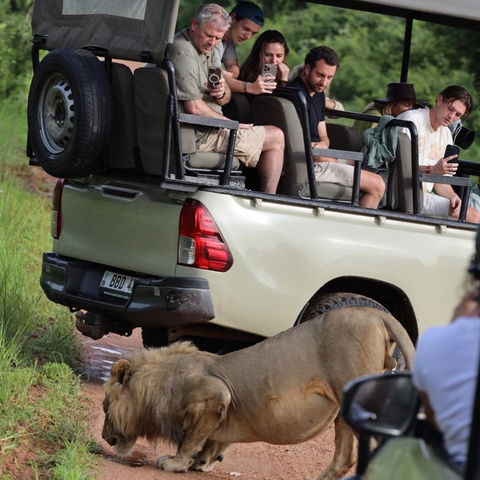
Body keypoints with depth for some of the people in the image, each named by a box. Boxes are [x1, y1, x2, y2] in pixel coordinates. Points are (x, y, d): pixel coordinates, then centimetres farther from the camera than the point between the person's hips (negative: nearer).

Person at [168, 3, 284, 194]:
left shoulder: (208, 50, 13)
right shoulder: (183, 51, -19)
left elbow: (226, 98, 13)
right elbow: (194, 107, -24)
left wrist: (222, 93, -12)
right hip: (199, 136, -11)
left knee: (274, 136, 23)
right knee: (276, 137, -2)